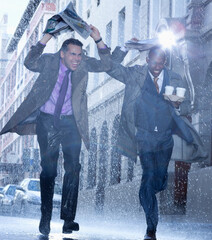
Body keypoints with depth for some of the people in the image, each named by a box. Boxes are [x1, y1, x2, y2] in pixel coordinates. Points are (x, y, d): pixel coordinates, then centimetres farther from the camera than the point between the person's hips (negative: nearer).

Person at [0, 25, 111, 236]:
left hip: (70, 122, 1)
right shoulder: (49, 61, -5)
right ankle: (45, 218, 13)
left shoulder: (83, 64, -1)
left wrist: (98, 40, -20)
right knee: (48, 169, 2)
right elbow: (30, 63, -18)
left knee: (73, 167, -6)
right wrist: (45, 39, -28)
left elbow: (105, 65, -7)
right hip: (47, 121, -1)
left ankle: (68, 219, -1)